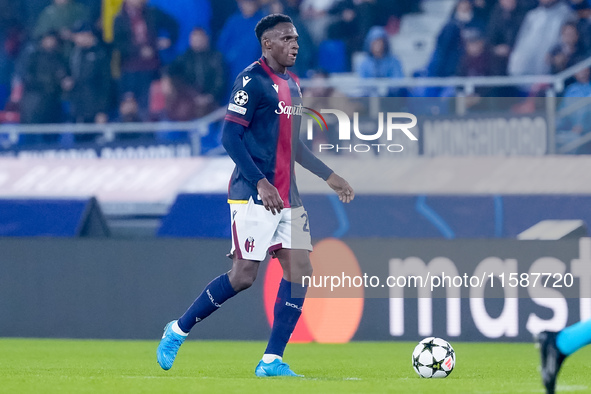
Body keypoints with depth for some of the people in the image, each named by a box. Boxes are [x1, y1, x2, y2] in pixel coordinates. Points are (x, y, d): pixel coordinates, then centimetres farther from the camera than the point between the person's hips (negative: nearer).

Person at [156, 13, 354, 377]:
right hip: (255, 196, -8)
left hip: (287, 196, 8)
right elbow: (230, 136, -16)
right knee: (244, 275, -9)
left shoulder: (292, 84, 17)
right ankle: (178, 331, 9)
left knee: (300, 269, -2)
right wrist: (261, 183, -23)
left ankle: (272, 361, 1)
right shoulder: (252, 80, -11)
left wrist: (330, 177, 24)